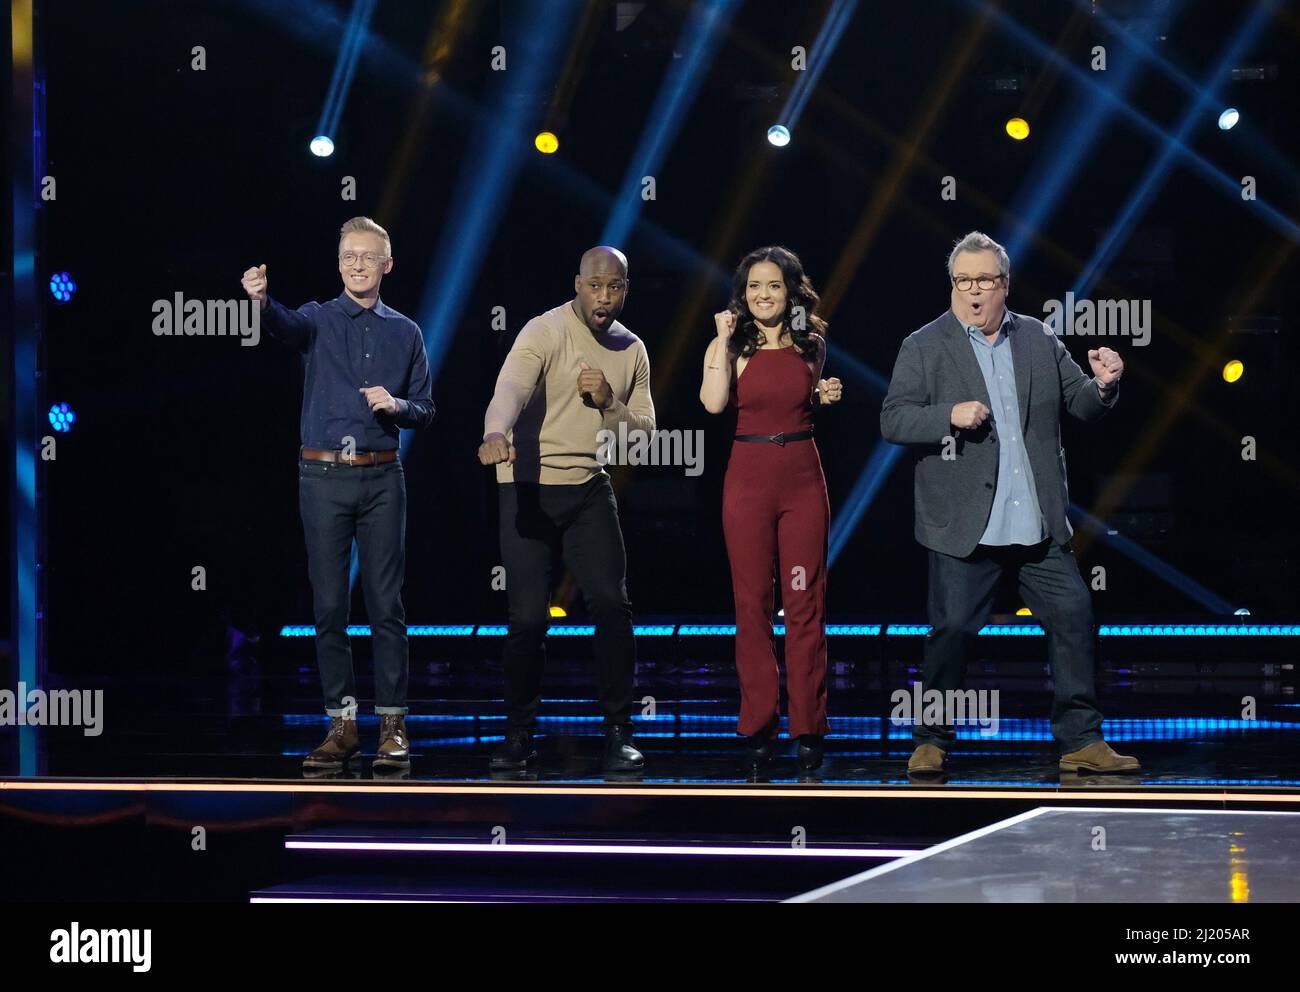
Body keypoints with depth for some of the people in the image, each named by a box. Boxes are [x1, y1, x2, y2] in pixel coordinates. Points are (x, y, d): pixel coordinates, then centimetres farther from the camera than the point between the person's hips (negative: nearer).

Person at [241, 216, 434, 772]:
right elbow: (286, 327, -21)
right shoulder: (319, 320, 4)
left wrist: (397, 405, -10)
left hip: (382, 477, 1)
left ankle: (392, 725, 6)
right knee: (329, 604, 1)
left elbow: (425, 413, 13)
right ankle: (342, 724, 8)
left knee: (386, 602, 1)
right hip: (324, 476, -1)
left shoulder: (405, 333, 10)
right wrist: (261, 299, -44)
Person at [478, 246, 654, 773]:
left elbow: (644, 433, 8)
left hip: (590, 491, 4)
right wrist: (495, 434, -51)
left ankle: (618, 733, 3)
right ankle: (519, 734, 12)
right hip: (528, 490, -4)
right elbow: (510, 388, -30)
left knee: (612, 605, -6)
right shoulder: (544, 332, -11)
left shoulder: (633, 351, 8)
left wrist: (609, 403, -12)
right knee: (528, 617, -4)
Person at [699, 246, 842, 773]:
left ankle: (808, 726, 7)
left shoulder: (810, 346, 7)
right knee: (752, 602, 2)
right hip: (748, 476, -1)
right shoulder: (731, 347, 0)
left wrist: (827, 396, 2)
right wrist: (724, 340, -13)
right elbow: (714, 402, -18)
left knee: (805, 602, 1)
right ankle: (758, 724, 10)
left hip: (803, 477, 1)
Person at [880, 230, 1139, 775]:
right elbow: (892, 420, -5)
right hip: (965, 526, -3)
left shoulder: (1039, 340, 11)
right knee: (952, 631, 0)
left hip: (1040, 525, 3)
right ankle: (931, 743, 14)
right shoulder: (924, 347, 1)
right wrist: (949, 416, -20)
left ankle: (1082, 741, 9)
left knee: (1074, 619, 1)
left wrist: (1103, 385, -11)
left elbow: (1079, 404, 11)